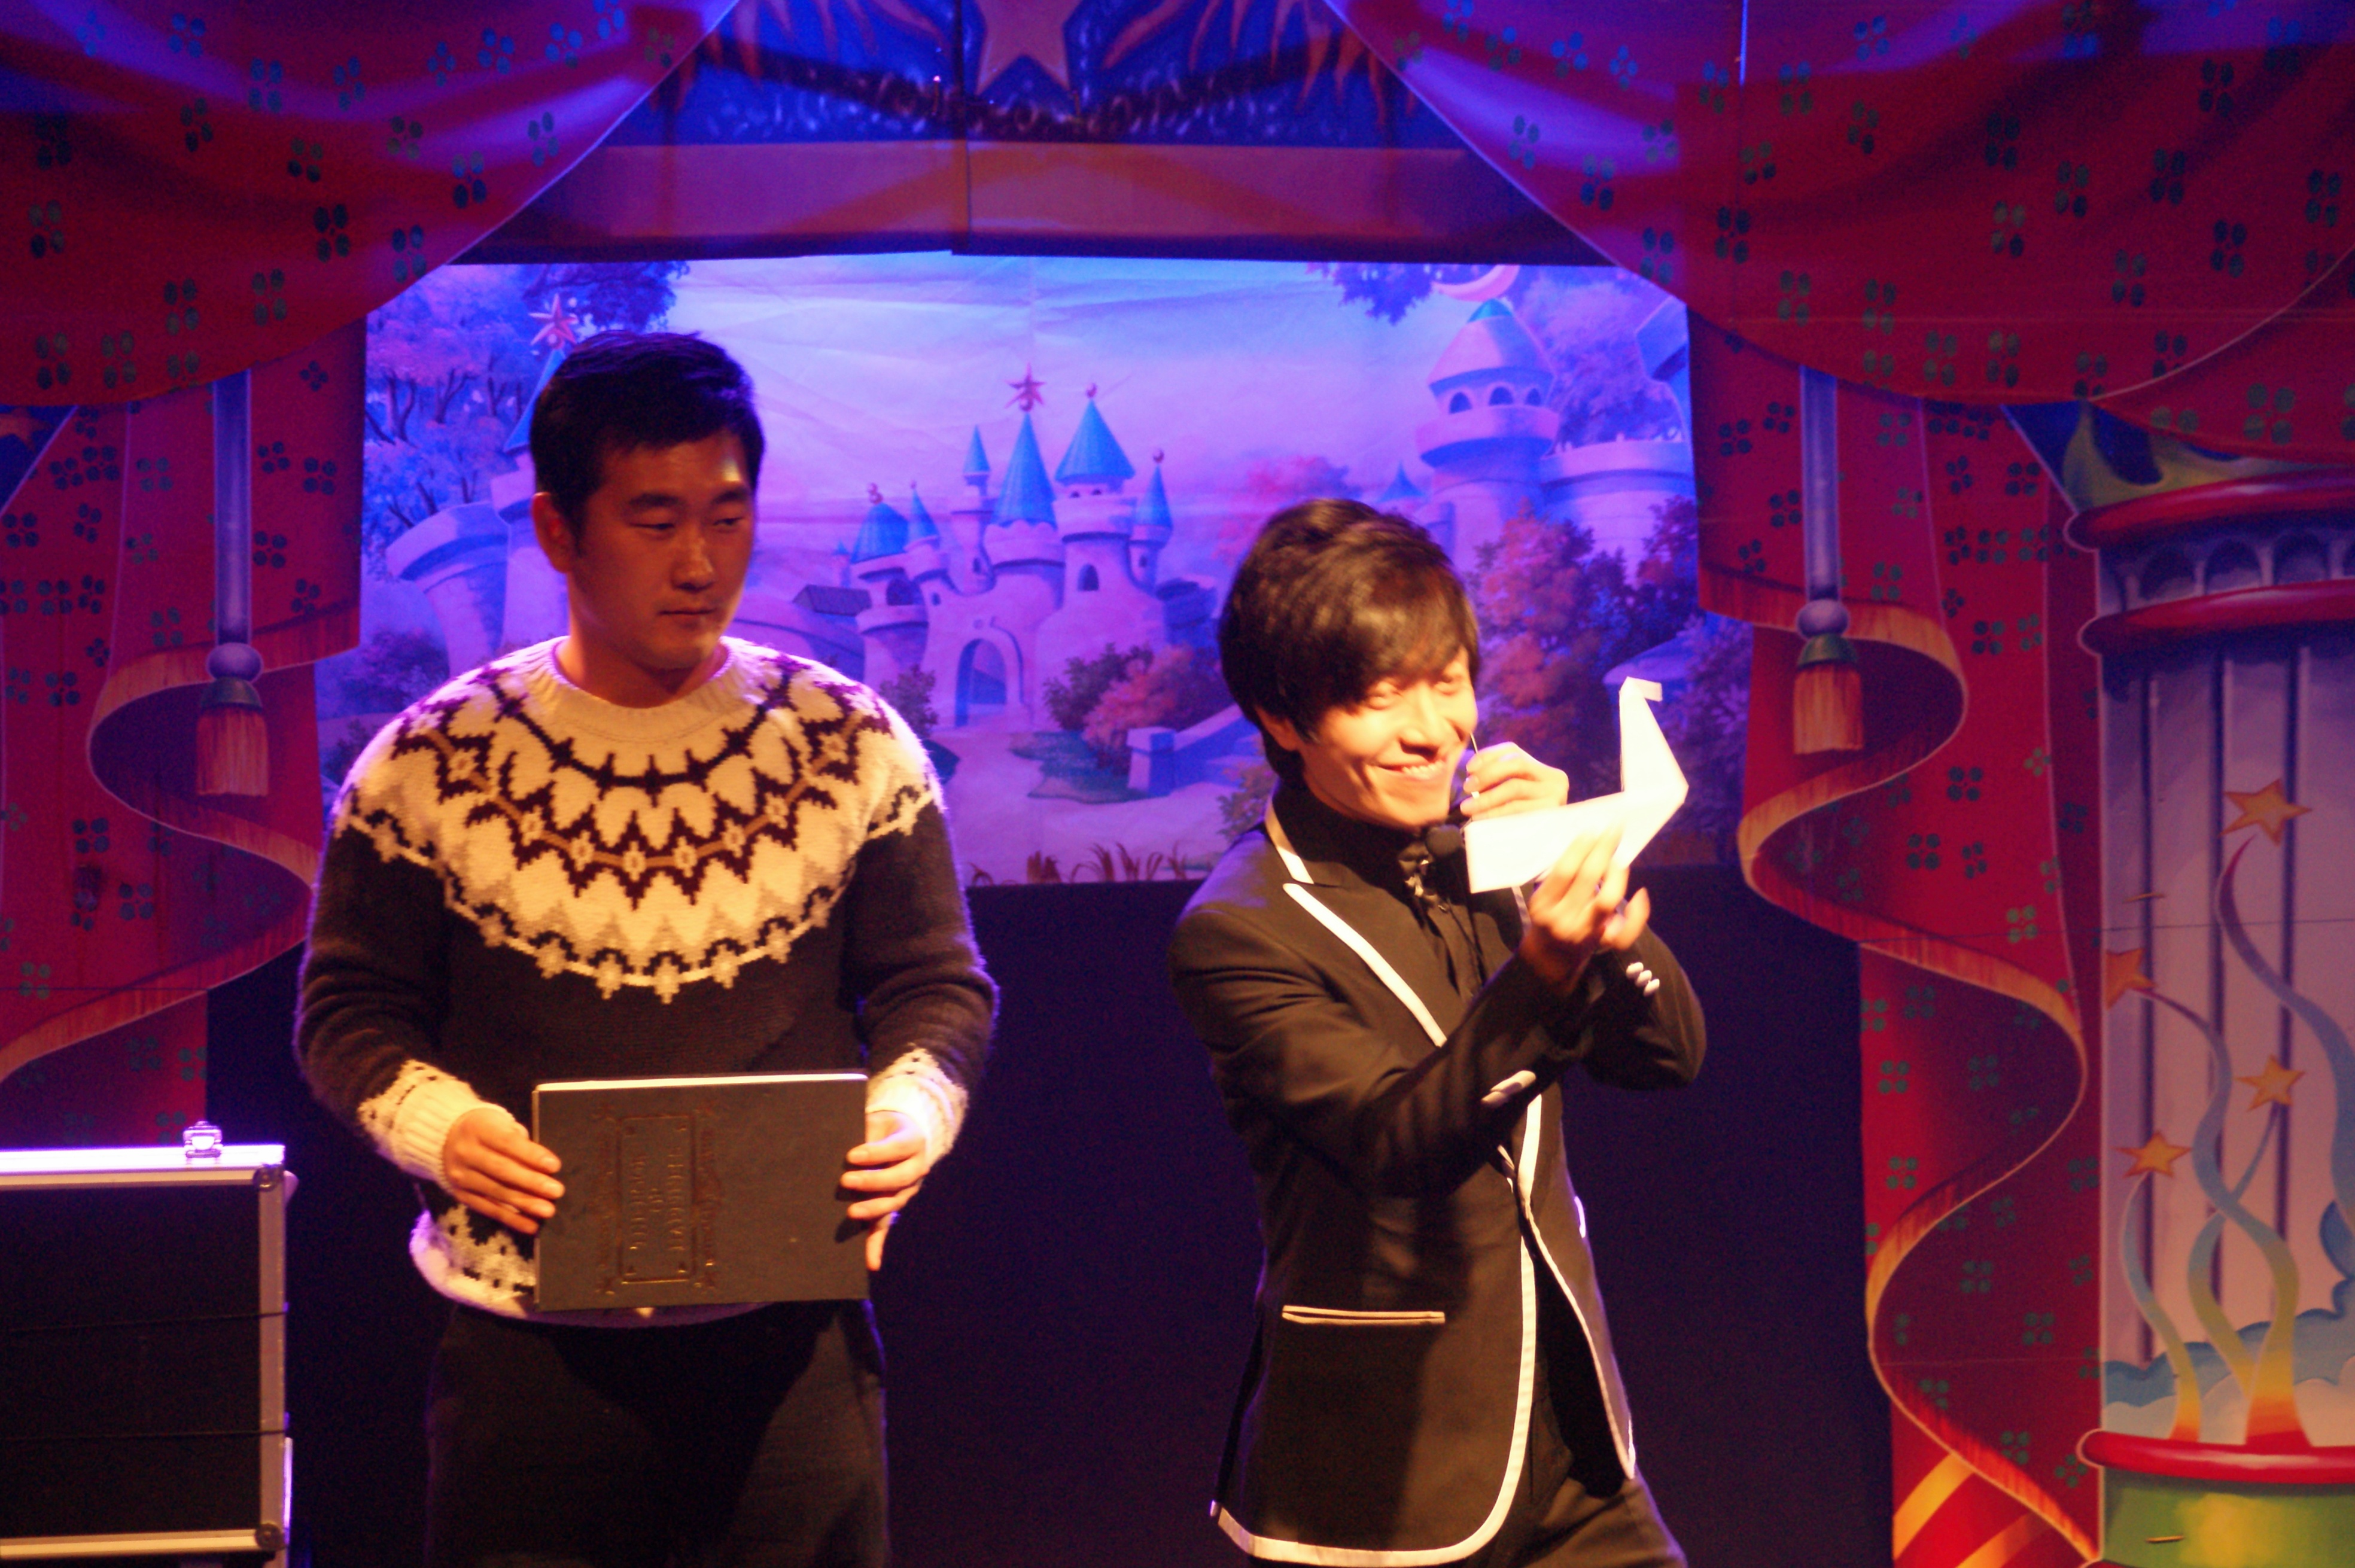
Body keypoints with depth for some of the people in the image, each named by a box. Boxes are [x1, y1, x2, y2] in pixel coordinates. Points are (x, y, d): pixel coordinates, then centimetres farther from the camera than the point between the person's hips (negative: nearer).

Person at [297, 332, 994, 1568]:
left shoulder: (854, 747, 3)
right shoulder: (429, 767, 0)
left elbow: (935, 985, 7)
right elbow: (352, 1006, 4)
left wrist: (911, 1114, -14)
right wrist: (436, 1126, -16)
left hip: (790, 1340, 1)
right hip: (526, 1350, -1)